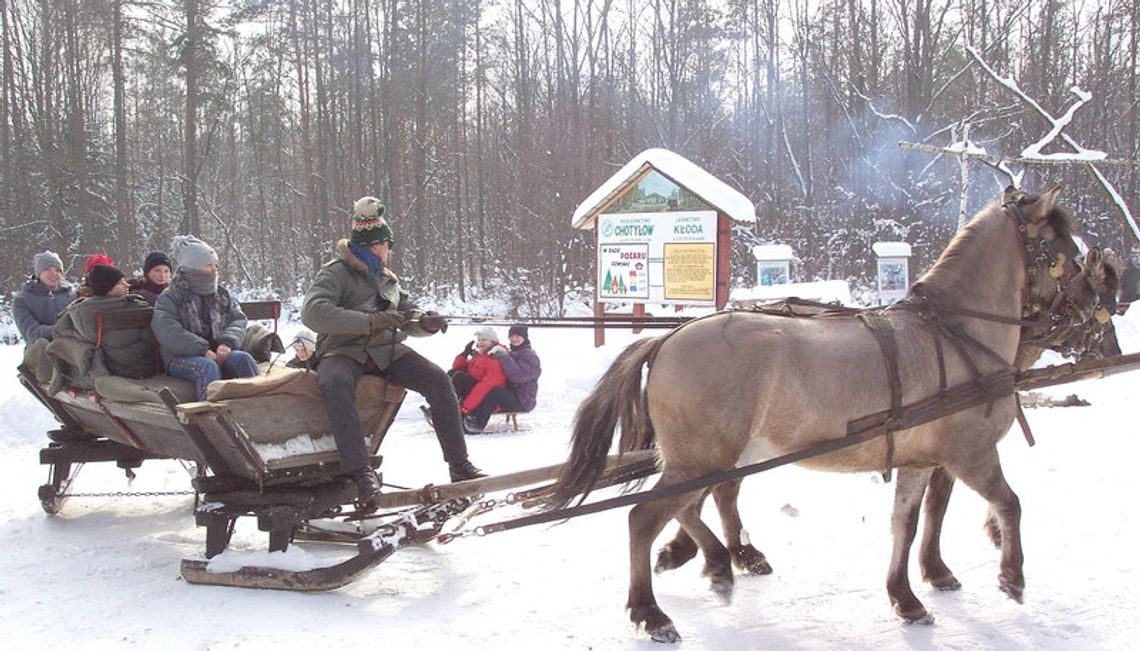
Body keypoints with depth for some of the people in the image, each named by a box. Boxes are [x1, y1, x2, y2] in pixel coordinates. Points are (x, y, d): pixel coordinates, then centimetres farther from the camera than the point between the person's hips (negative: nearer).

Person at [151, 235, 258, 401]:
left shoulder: (222, 295, 18)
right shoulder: (168, 298, 1)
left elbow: (238, 320, 7)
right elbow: (169, 333, -13)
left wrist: (227, 342, -15)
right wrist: (203, 350, -21)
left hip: (218, 353, 4)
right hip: (182, 357, -4)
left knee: (243, 359, -25)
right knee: (208, 367, -35)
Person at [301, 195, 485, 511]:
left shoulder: (388, 279, 19)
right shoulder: (336, 273, -3)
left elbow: (409, 314, 22)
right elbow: (312, 312, -20)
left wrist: (426, 321, -4)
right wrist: (370, 321, -27)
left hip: (386, 351, 6)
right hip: (344, 352, -6)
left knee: (437, 379, -14)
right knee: (336, 383, -39)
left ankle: (459, 464, -8)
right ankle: (361, 473, -42)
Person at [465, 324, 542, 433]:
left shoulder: (529, 355, -9)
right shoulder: (511, 353, 19)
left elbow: (518, 376, -25)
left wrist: (504, 357, -26)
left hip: (523, 401, -9)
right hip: (510, 396, 9)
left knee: (494, 392, -31)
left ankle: (478, 424, -22)